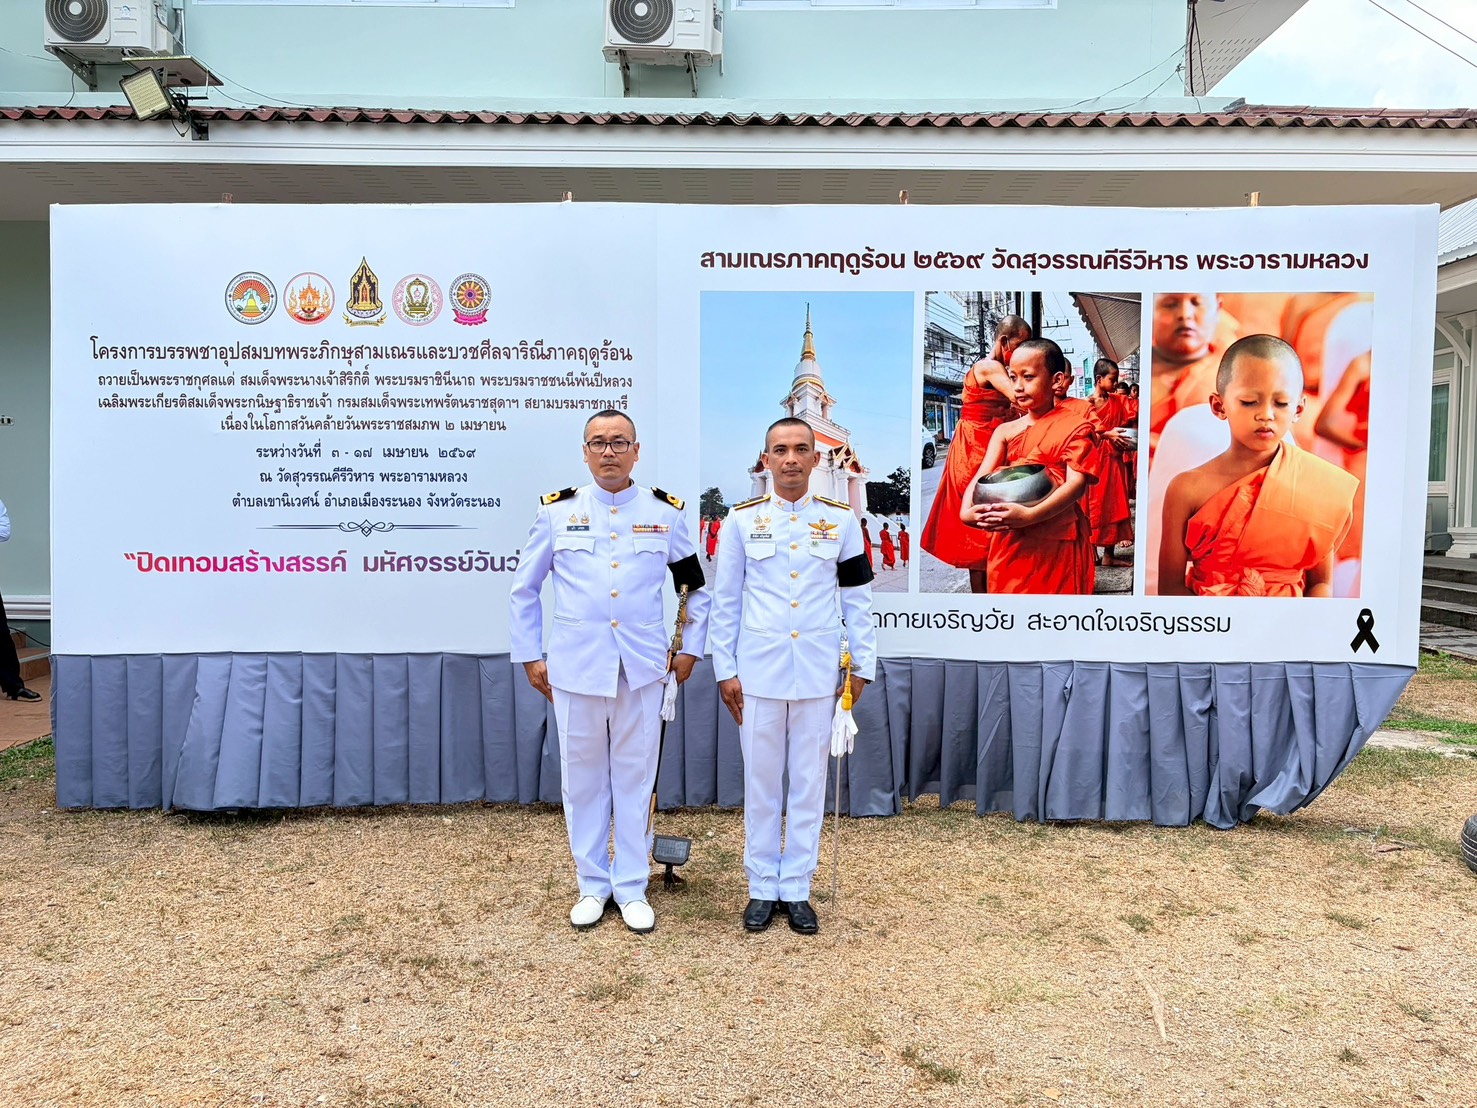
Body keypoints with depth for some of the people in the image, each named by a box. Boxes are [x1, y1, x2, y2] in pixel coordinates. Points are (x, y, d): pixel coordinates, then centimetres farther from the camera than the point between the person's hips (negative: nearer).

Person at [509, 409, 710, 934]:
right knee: (582, 778, 10)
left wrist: (691, 649, 10)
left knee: (636, 778, 8)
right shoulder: (557, 511, 1)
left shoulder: (665, 513, 2)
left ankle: (632, 887, 23)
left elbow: (699, 587, 12)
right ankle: (592, 884, 26)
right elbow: (524, 590, 8)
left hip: (642, 669, 0)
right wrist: (530, 657, 6)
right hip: (575, 668, 0)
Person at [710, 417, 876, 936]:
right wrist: (725, 670, 0)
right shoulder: (742, 520, 1)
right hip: (758, 674, 0)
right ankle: (762, 887, 23)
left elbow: (858, 599, 5)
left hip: (817, 675, 0)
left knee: (808, 783, 8)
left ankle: (797, 888, 22)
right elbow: (726, 601, 3)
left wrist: (862, 665, 3)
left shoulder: (841, 519, 2)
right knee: (761, 783, 9)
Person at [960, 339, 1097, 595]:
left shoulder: (1074, 426, -5)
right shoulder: (1005, 431, 8)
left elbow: (1077, 483, -15)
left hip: (1058, 541, -4)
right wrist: (966, 511, -25)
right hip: (1010, 540, 4)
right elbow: (983, 475, -3)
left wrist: (1030, 515, -29)